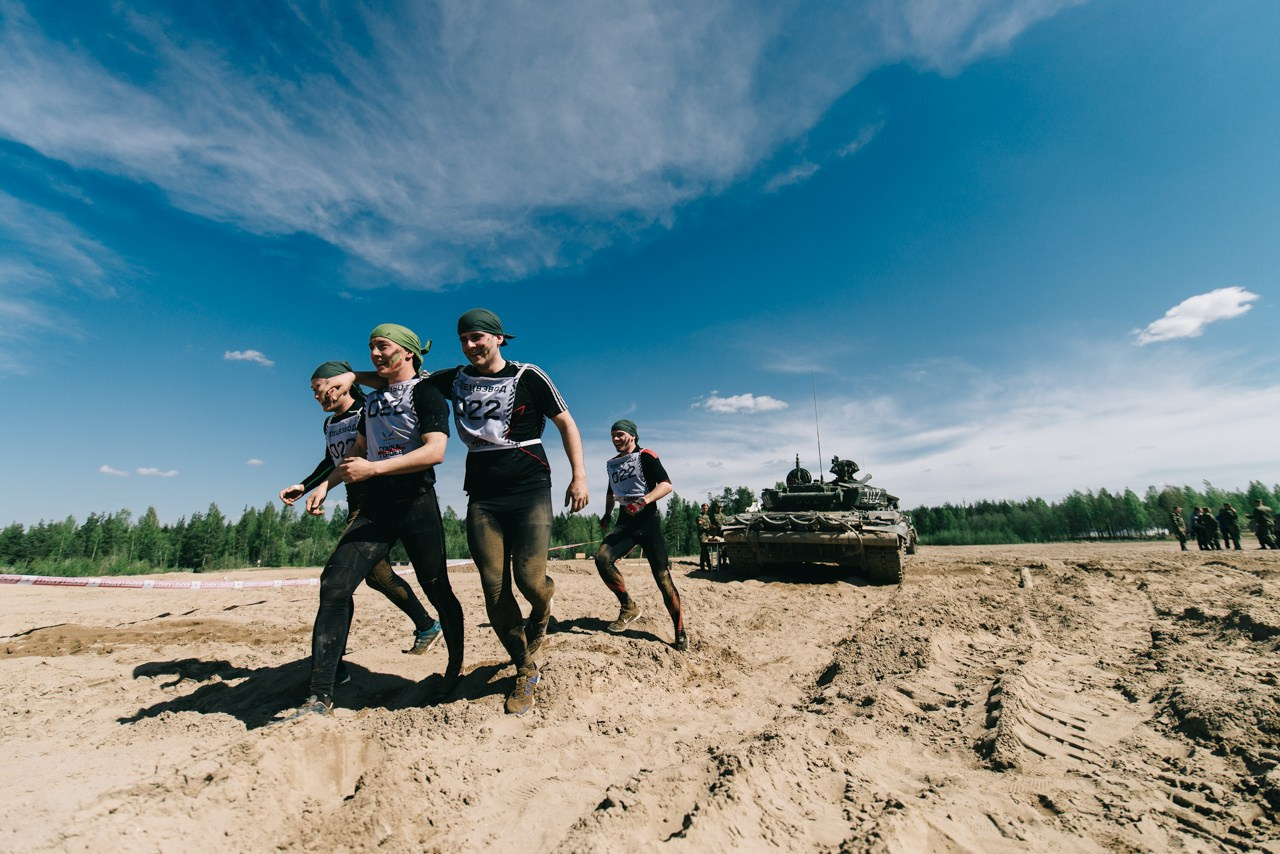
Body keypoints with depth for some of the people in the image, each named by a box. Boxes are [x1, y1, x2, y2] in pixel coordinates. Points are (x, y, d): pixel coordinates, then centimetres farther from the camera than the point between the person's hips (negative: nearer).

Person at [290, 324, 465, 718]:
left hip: (416, 504, -6)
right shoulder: (372, 400, 19)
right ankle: (320, 698, 1)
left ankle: (456, 666, 27)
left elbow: (435, 451, -19)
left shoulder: (426, 393, -4)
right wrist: (326, 485, 18)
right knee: (333, 586, -7)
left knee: (437, 590, 4)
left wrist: (374, 468, -23)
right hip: (374, 506, 6)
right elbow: (357, 451, 29)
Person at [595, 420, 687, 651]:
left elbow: (666, 485, -13)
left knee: (663, 578, -7)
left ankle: (681, 634, 6)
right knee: (602, 558, -20)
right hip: (624, 522, 6)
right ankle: (629, 607, -3)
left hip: (648, 521, -5)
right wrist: (607, 514, 20)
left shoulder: (645, 456, -3)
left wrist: (644, 500, -27)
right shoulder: (612, 464, 17)